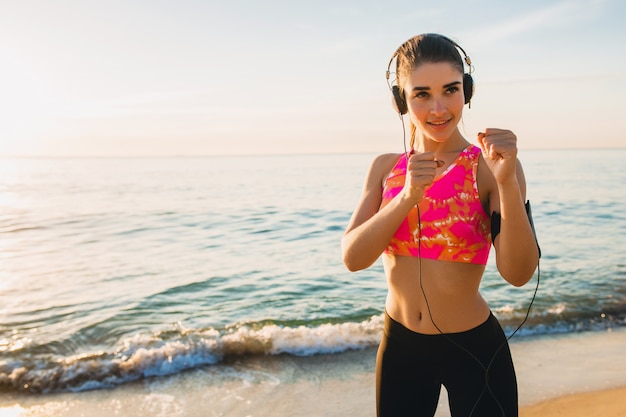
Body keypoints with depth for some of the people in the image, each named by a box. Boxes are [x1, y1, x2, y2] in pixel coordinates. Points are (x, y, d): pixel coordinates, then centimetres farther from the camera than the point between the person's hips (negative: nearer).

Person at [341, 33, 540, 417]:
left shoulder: (490, 166, -11)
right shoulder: (385, 168, -1)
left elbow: (518, 274, -20)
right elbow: (352, 258, -12)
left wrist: (507, 183, -32)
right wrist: (407, 196, -24)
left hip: (476, 350, -3)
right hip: (400, 346, 3)